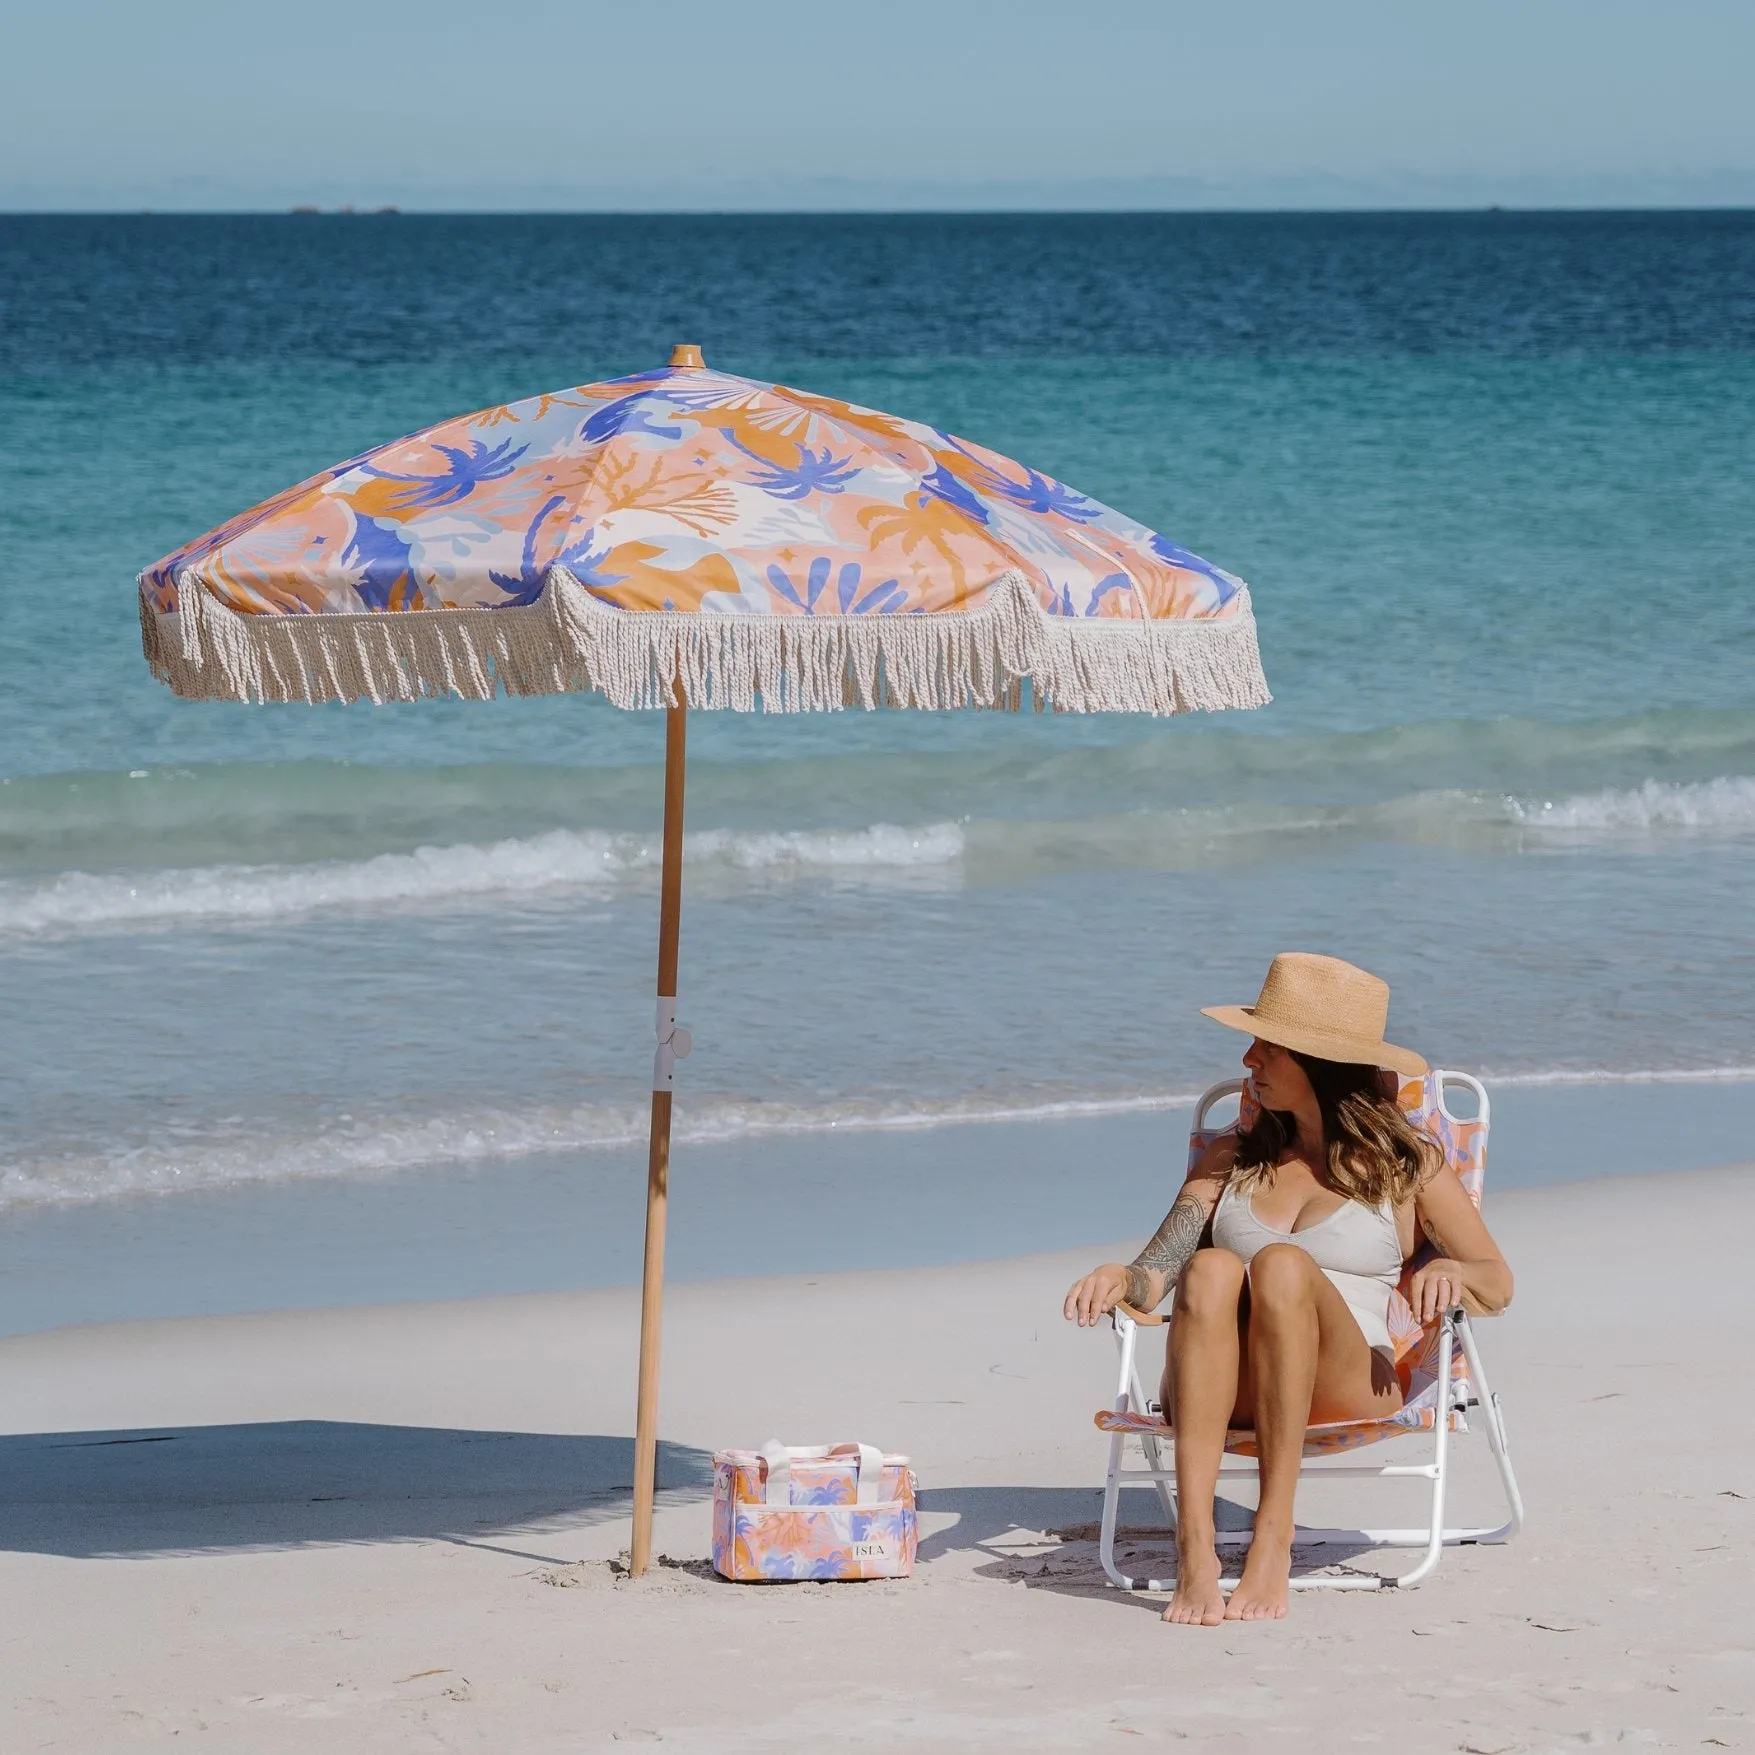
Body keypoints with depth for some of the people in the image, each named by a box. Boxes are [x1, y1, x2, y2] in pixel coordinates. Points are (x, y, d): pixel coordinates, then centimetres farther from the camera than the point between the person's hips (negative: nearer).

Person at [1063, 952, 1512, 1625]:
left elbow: (1498, 1285, 14)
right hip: (1223, 1395, 2)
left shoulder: (1407, 1165, 14)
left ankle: (1273, 1539, -39)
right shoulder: (1232, 1159, 22)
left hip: (1348, 1389, -2)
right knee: (1212, 1270, -32)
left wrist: (1450, 1271, -9)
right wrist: (1122, 1279, -14)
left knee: (1282, 1264, -33)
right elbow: (1156, 1272, 10)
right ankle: (1195, 1549, -45)